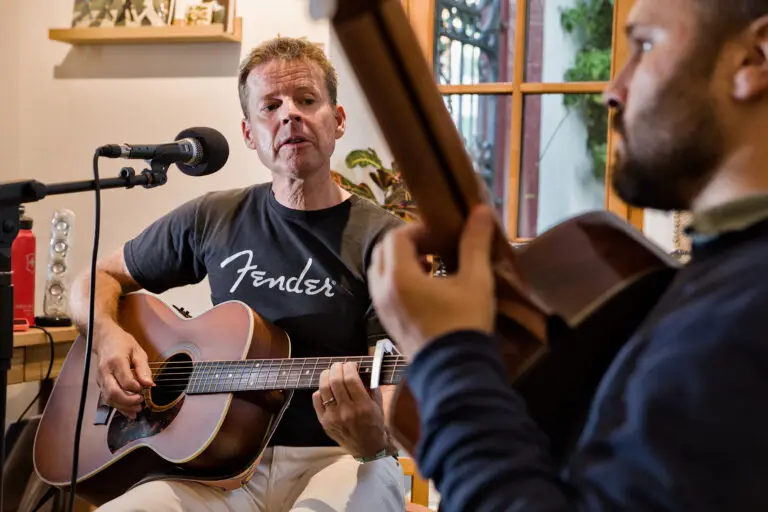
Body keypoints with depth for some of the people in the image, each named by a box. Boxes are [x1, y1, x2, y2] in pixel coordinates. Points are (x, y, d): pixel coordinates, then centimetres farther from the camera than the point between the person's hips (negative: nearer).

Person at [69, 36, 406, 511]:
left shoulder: (383, 239, -3)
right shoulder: (212, 219, 8)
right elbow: (97, 280, 20)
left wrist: (374, 434, -34)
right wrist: (108, 336, -2)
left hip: (339, 460, -2)